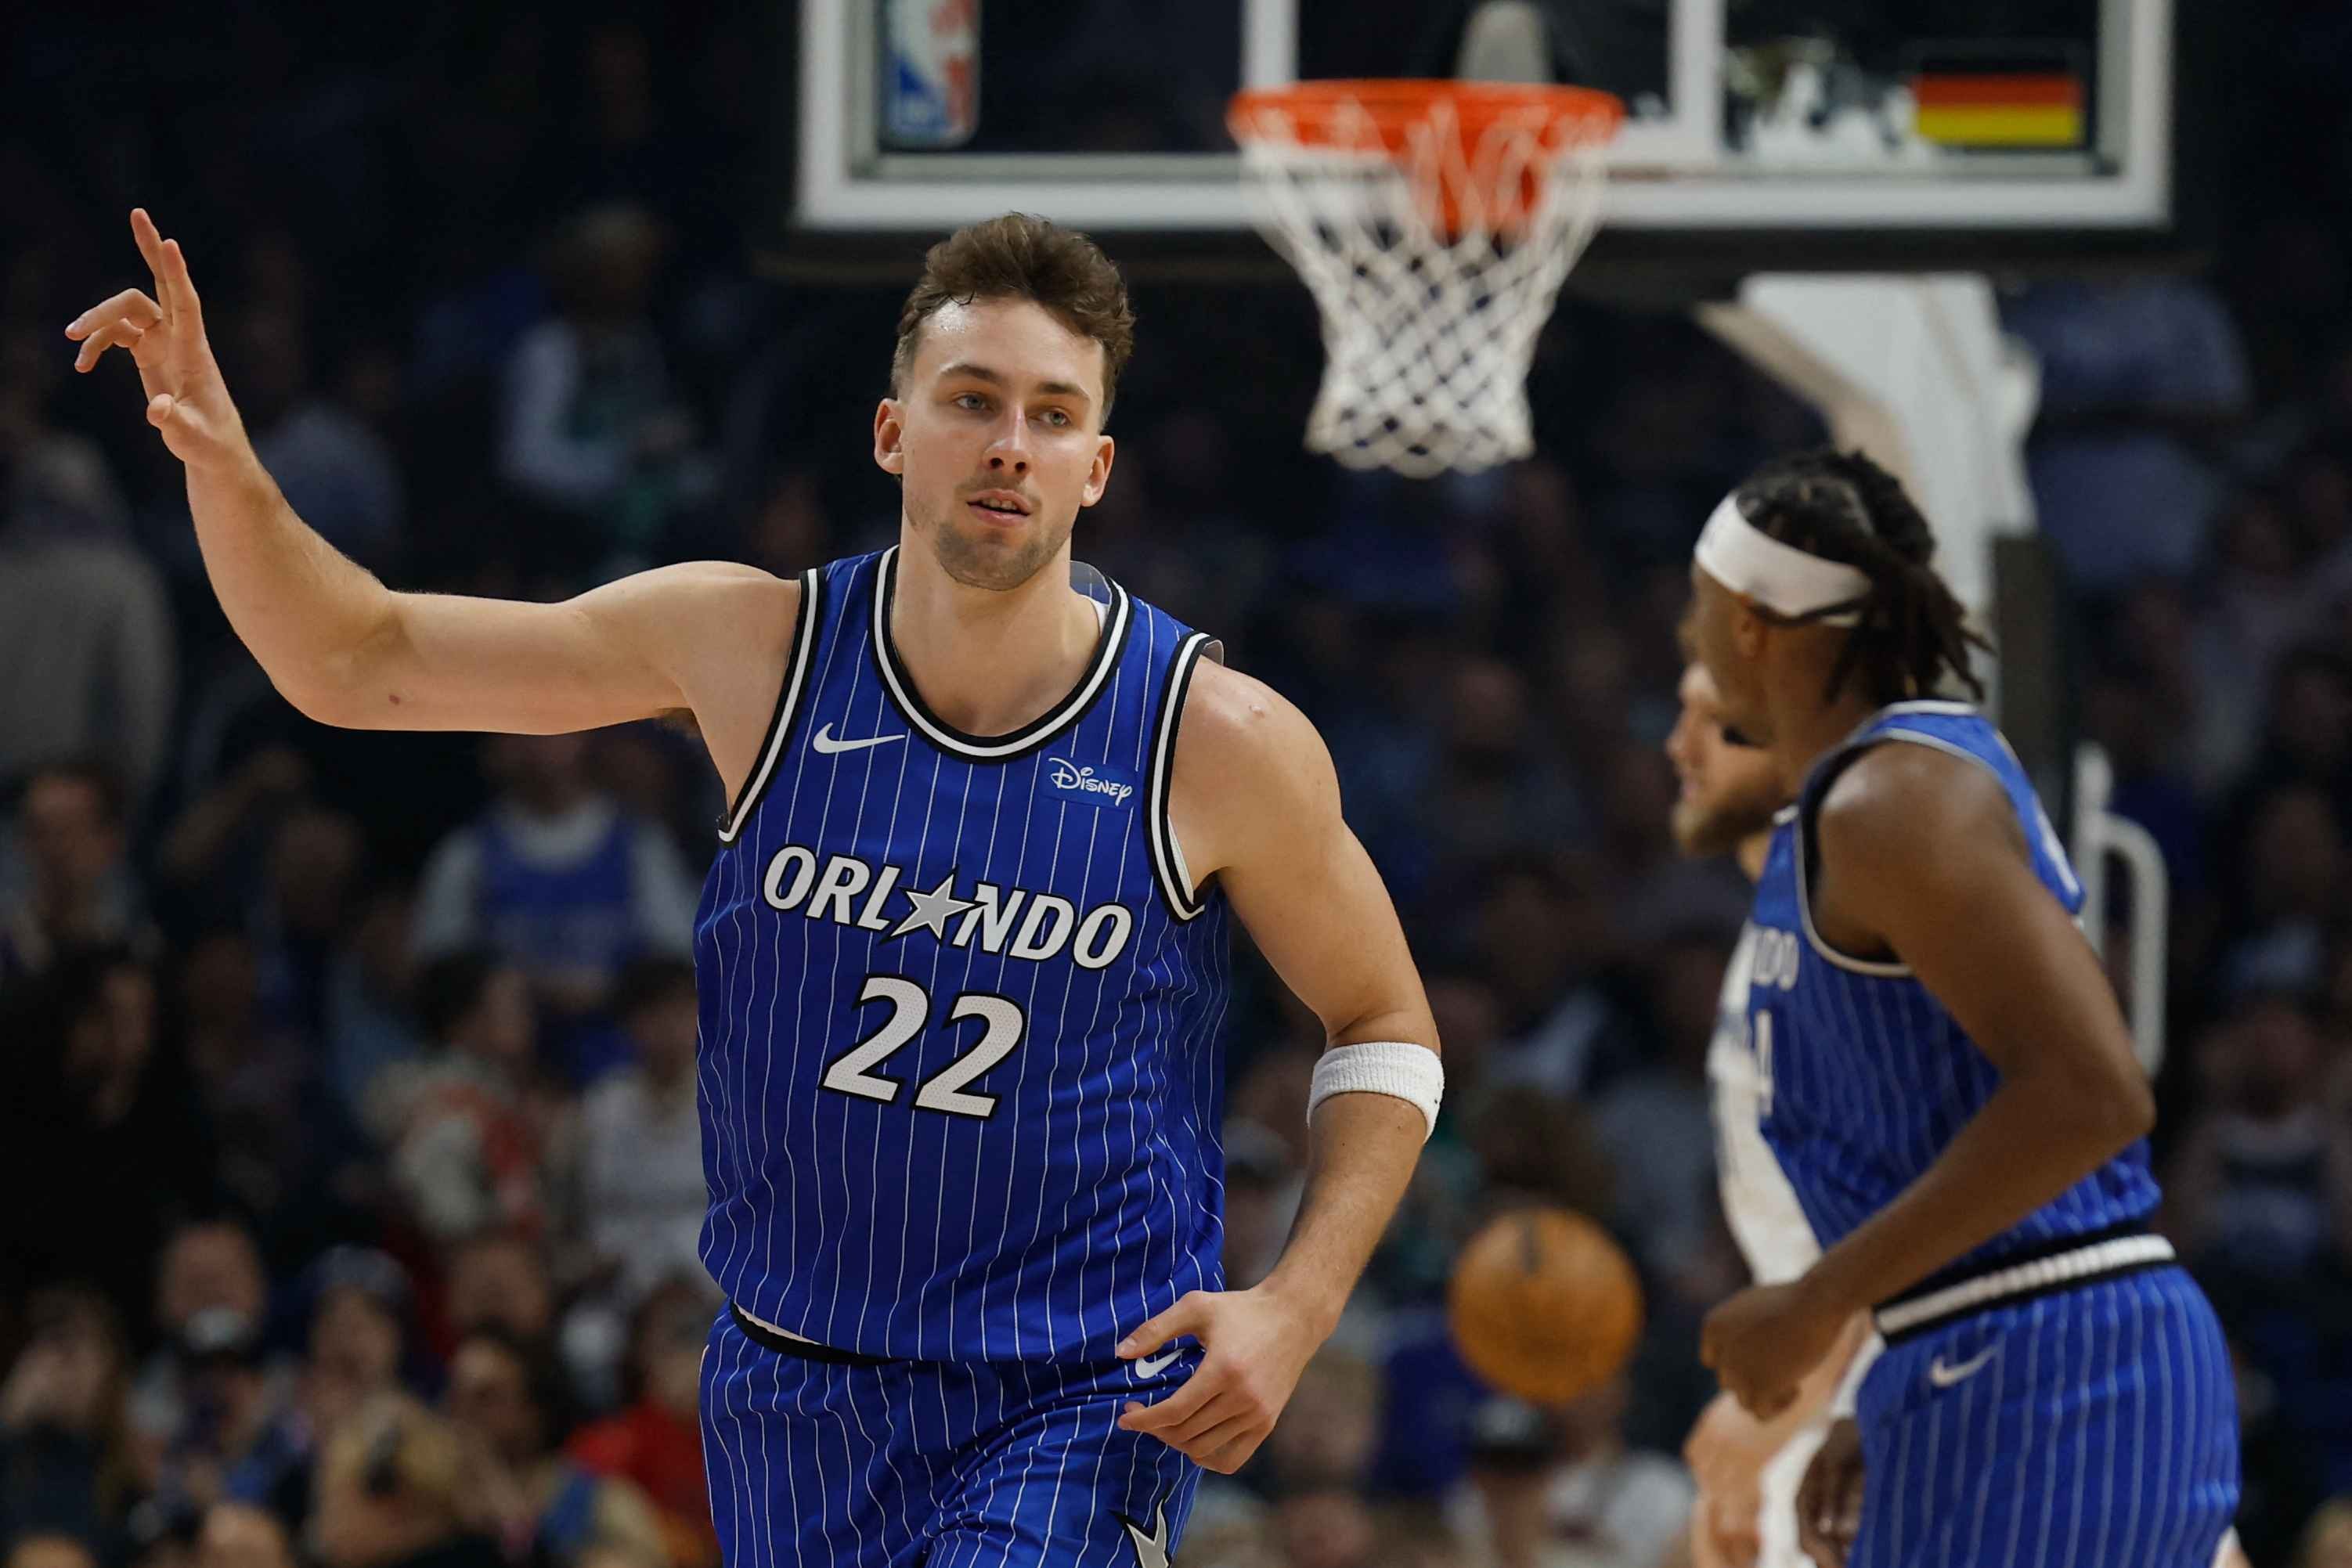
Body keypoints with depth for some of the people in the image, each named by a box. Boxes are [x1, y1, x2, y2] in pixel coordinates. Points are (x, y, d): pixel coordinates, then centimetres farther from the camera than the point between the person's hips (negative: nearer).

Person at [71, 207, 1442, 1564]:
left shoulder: (1223, 745, -11)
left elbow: (1388, 1029, 4)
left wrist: (1296, 1310, -11)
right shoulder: (758, 651, -5)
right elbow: (360, 665, 2)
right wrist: (224, 467, -16)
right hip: (796, 1399, 3)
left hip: (1083, 1409, -3)